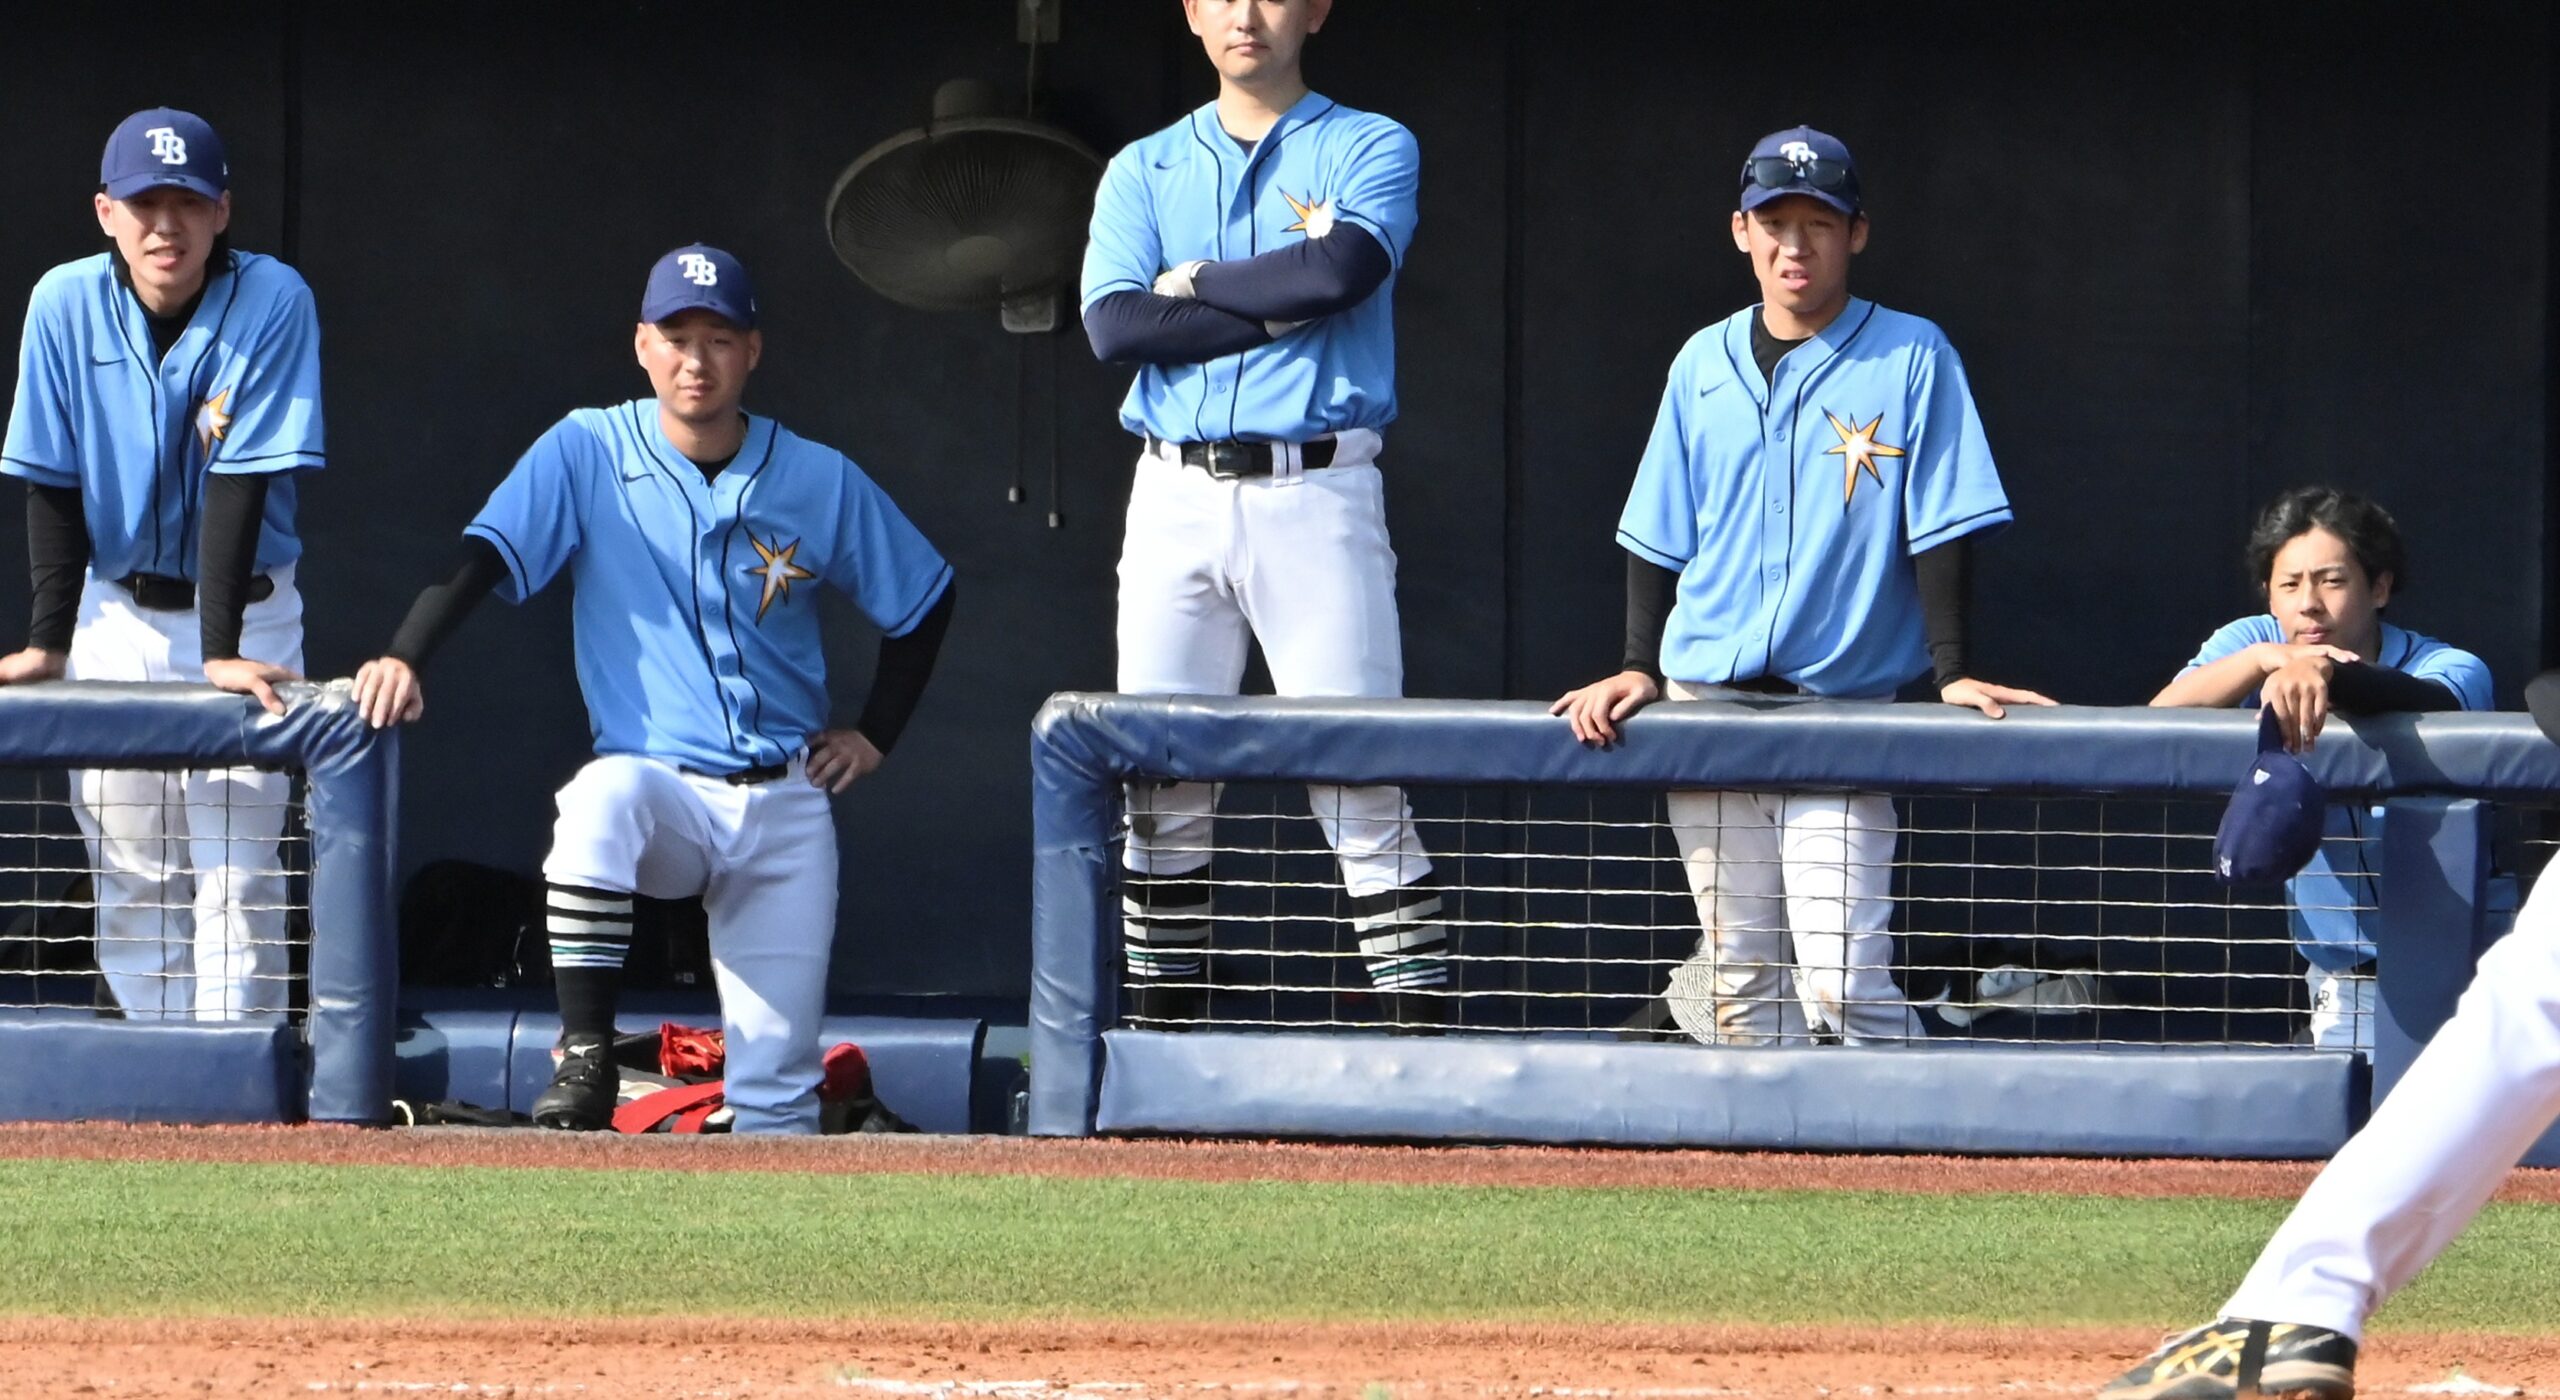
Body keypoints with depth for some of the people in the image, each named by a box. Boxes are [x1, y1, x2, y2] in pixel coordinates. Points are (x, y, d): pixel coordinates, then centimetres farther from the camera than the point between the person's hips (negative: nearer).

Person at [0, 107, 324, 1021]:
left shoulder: (274, 302, -16)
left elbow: (243, 482, -21)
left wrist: (224, 649, -25)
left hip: (247, 612, -2)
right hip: (116, 612, 2)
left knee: (236, 871, -9)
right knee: (129, 877, 2)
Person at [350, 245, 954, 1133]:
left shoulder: (820, 482, 3)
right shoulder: (587, 454, -1)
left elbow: (923, 599, 16)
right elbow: (485, 555, -14)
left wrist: (874, 736, 9)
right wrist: (404, 658, -30)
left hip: (785, 806, 2)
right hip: (659, 784, -2)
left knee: (778, 1082, -6)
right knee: (602, 797, -38)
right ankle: (585, 1054, -30)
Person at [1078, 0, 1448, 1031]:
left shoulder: (1370, 150, 7)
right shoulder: (1144, 171, 15)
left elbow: (1344, 269, -14)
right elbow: (1115, 325, -2)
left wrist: (1198, 283, -2)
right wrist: (1282, 307, -7)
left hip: (1317, 494, -3)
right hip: (1175, 499, 3)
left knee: (1360, 784, -9)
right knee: (1161, 785, 2)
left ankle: (1425, 1050, -10)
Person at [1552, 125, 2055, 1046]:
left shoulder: (1910, 358, -1)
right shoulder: (1704, 365, 11)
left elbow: (1940, 528, -3)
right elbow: (1658, 538, 15)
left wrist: (1951, 672, -11)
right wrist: (1639, 669, 6)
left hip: (1844, 702, -4)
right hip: (1705, 698, 4)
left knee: (1841, 983, -16)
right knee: (1741, 980, 4)